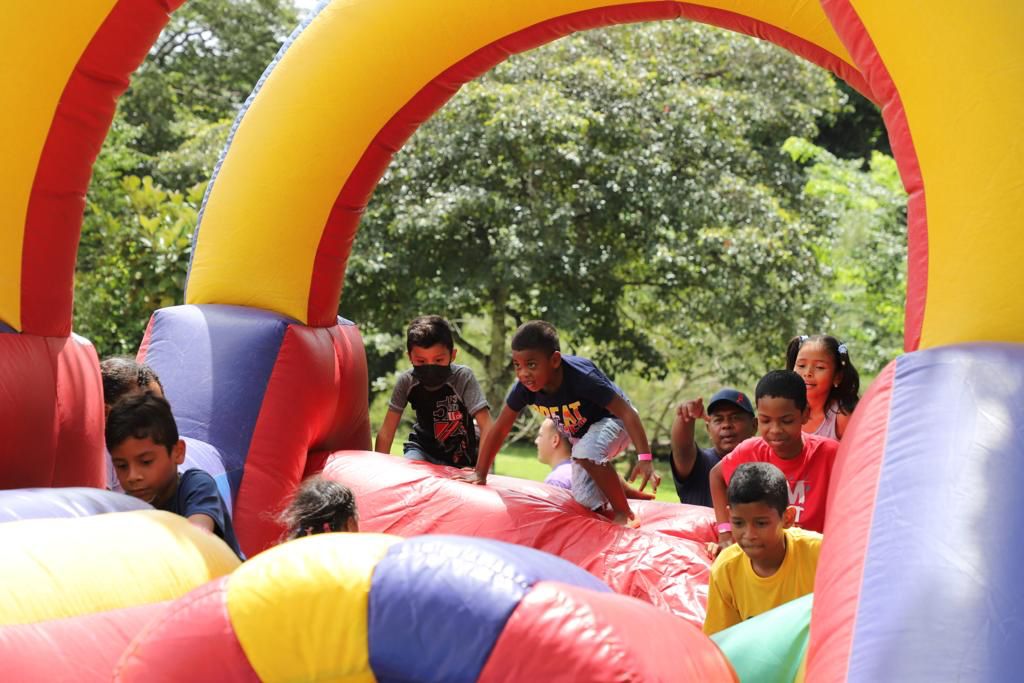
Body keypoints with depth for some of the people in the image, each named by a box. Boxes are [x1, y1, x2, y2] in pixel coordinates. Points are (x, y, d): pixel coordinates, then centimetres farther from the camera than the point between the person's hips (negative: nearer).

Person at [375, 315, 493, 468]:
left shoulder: (463, 377, -27)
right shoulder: (406, 381, -19)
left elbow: (486, 426, -33)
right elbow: (387, 430, -13)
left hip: (460, 456, 0)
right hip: (422, 447, 0)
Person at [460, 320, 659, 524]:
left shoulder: (581, 377, -38)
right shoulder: (524, 387, -24)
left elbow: (627, 412, -36)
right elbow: (500, 429, -12)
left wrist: (645, 459, -45)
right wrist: (480, 474, -11)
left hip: (612, 419, -6)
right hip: (580, 434, 6)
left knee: (586, 453, -36)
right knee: (587, 502, 1)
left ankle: (625, 514, -19)